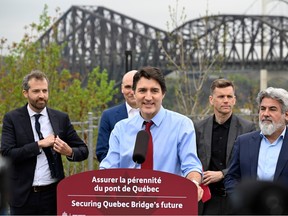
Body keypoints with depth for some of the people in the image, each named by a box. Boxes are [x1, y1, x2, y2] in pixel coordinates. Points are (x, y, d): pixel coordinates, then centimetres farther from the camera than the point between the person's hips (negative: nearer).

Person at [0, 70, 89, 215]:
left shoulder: (61, 118, 6)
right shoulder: (12, 119, -1)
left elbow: (83, 150, 8)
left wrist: (69, 152, -15)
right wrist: (39, 144, -17)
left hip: (54, 194, 2)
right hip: (24, 195, -2)